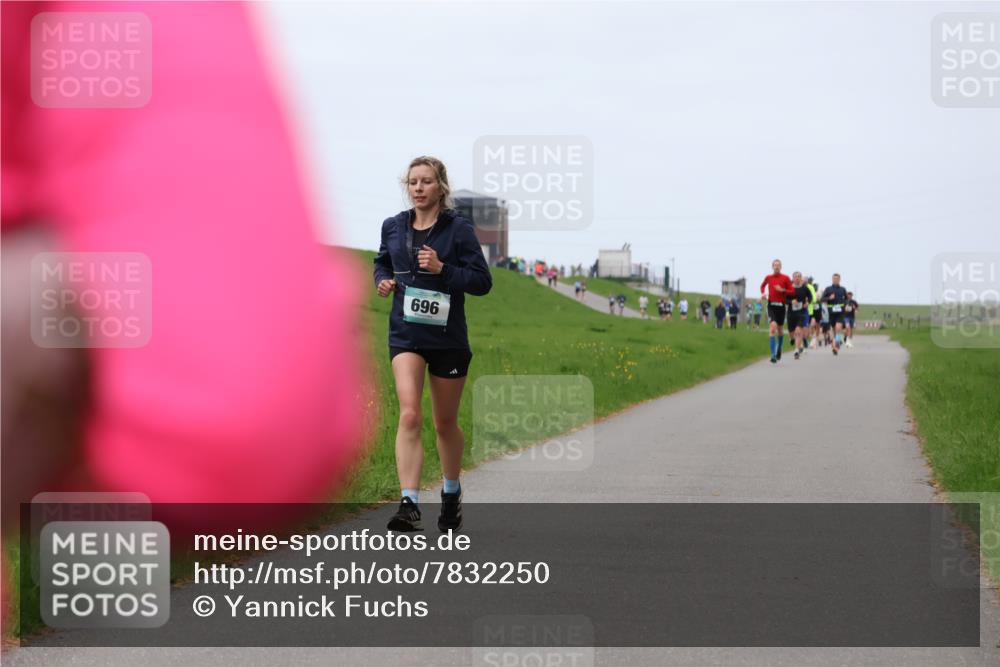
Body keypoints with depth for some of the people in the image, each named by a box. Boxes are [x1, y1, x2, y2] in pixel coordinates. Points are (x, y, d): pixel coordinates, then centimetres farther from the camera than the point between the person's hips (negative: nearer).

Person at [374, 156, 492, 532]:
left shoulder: (458, 229, -6)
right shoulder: (393, 227, 4)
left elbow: (483, 281, -8)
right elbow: (382, 262, 23)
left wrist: (442, 269, -21)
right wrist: (383, 281, 1)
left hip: (448, 337, -1)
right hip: (406, 334, 1)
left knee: (445, 422, 12)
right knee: (409, 415, -17)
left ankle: (451, 494, 36)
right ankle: (409, 504, -24)